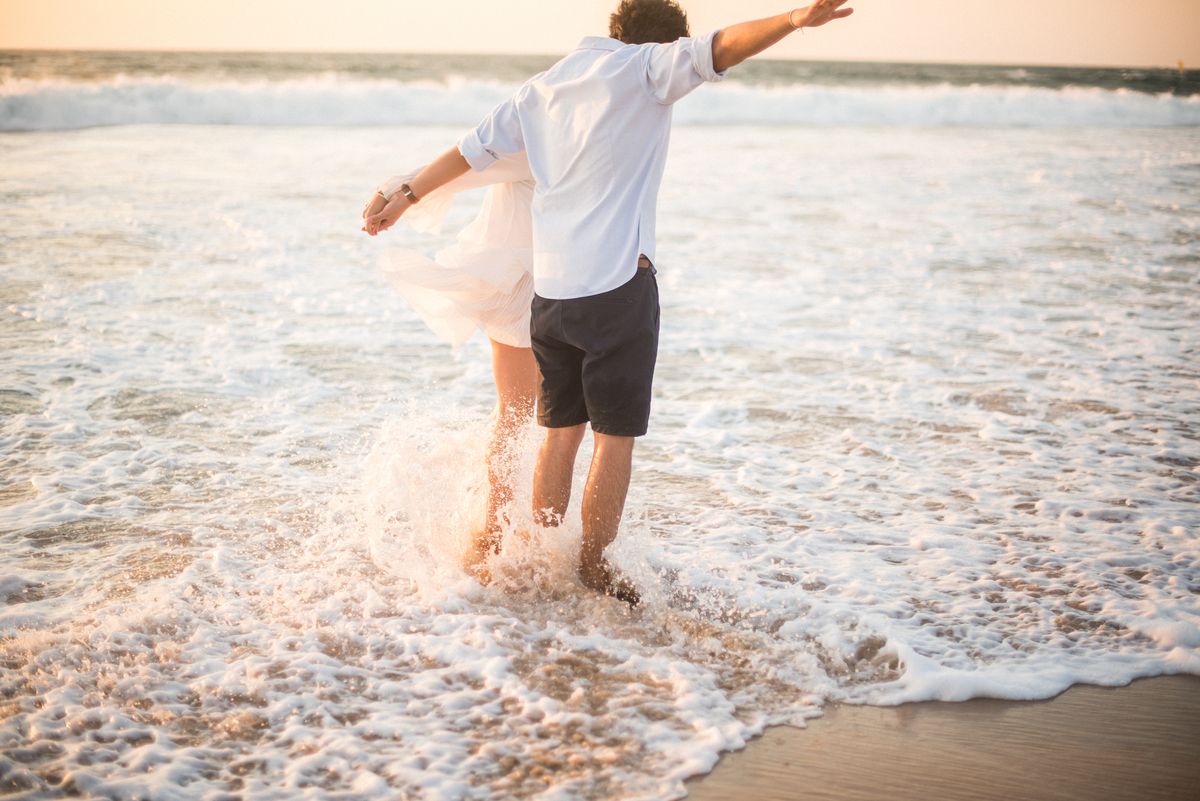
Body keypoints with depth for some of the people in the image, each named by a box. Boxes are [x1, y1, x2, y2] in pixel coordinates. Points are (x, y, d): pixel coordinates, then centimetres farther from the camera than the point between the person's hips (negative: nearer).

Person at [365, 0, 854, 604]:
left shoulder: (542, 87, 18)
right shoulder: (643, 68, 0)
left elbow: (471, 150, 23)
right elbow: (716, 49, -18)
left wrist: (407, 196, 32)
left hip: (549, 286, 7)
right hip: (619, 282, -6)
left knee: (560, 431, 16)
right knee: (615, 436, 3)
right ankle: (592, 570, 8)